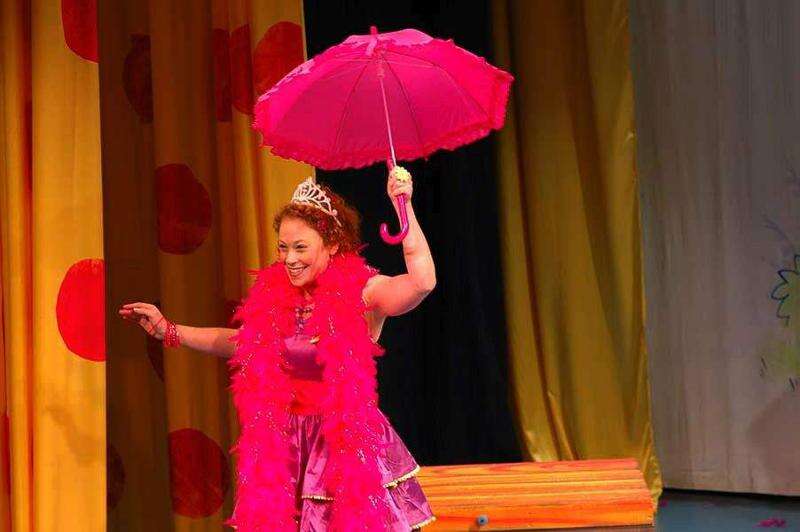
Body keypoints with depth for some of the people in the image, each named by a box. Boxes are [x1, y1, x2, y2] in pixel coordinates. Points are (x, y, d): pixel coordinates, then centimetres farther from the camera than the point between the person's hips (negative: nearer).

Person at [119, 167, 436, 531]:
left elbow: (422, 281, -28)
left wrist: (403, 205, -28)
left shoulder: (361, 293, -10)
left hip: (350, 445, -5)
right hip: (287, 449, 5)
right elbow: (242, 343, 23)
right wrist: (169, 331, 22)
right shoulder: (275, 297, 5)